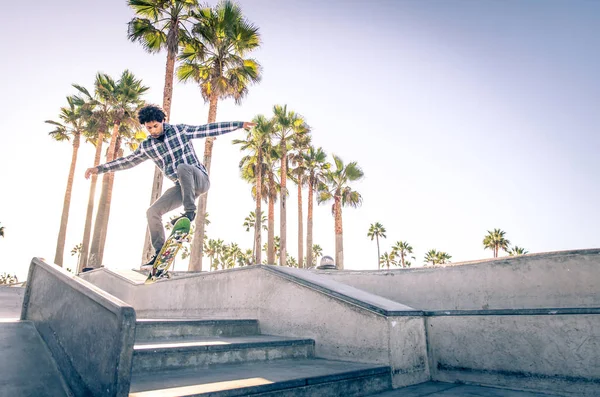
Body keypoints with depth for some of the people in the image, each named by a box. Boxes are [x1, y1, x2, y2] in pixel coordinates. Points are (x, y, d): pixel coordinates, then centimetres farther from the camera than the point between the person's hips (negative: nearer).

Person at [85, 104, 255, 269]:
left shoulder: (180, 130, -2)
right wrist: (99, 168, 15)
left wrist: (239, 124, -5)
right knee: (153, 212, -7)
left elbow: (209, 129, -2)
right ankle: (159, 253, 2)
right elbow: (127, 161, 18)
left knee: (182, 167, -36)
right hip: (182, 188, 5)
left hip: (200, 180, -5)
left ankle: (190, 211, -32)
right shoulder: (146, 146, 9)